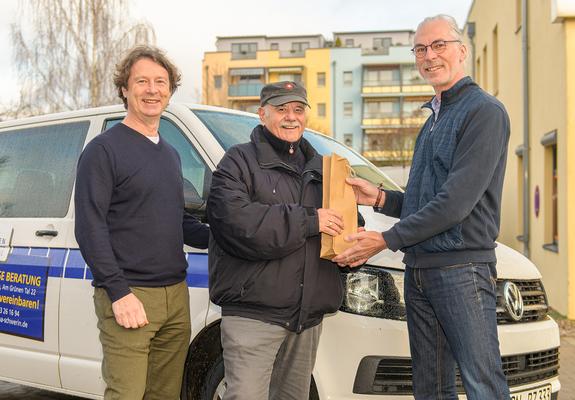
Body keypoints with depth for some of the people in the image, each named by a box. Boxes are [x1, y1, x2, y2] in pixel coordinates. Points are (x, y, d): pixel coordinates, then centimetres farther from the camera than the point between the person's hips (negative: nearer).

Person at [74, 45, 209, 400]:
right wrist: (118, 292, -18)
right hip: (129, 296, -7)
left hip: (176, 295, 7)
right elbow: (90, 227, -11)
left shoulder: (170, 154, 19)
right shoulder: (104, 150, -5)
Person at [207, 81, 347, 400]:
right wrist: (309, 221, -19)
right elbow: (237, 222, -20)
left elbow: (346, 218, 26)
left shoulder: (318, 167, 19)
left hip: (308, 316, 7)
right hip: (253, 315, -6)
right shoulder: (239, 162, -2)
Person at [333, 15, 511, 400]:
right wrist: (381, 198, 6)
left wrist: (386, 239, -14)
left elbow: (456, 202, -17)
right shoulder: (434, 118, 21)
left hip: (461, 270, -9)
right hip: (419, 270, 9)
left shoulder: (484, 111, -9)